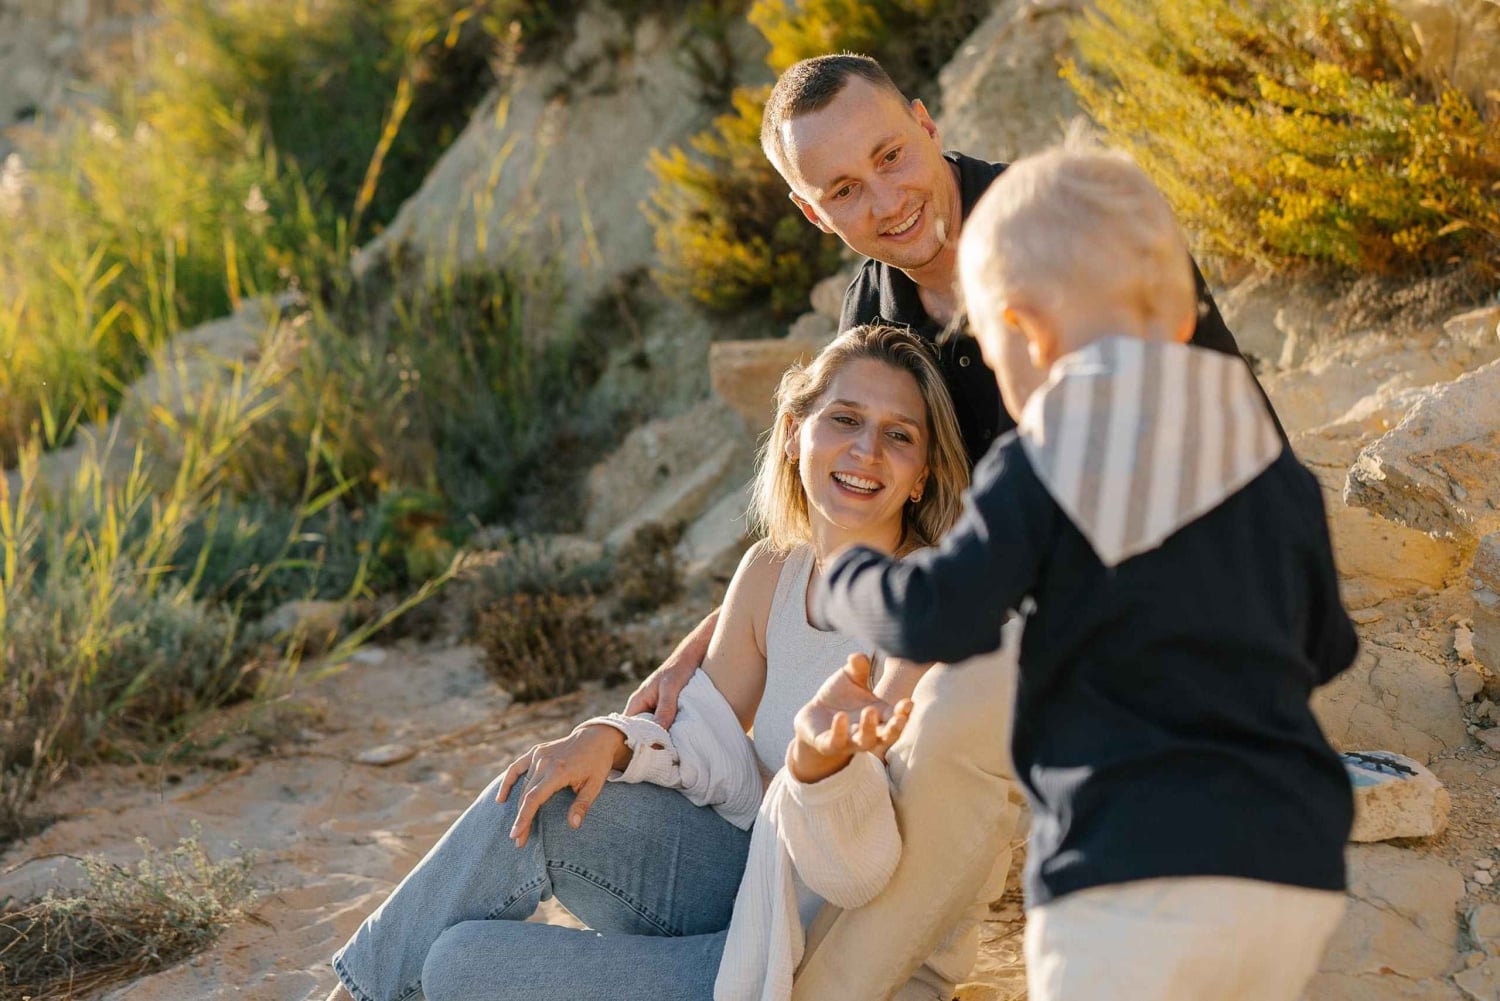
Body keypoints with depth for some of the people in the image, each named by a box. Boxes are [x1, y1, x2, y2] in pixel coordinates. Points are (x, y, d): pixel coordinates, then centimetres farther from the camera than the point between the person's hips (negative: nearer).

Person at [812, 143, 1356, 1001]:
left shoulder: (1038, 472, -4)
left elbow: (939, 616, -12)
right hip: (1297, 873, 6)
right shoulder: (1277, 472, 12)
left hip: (1136, 872, -5)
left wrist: (845, 582, 8)